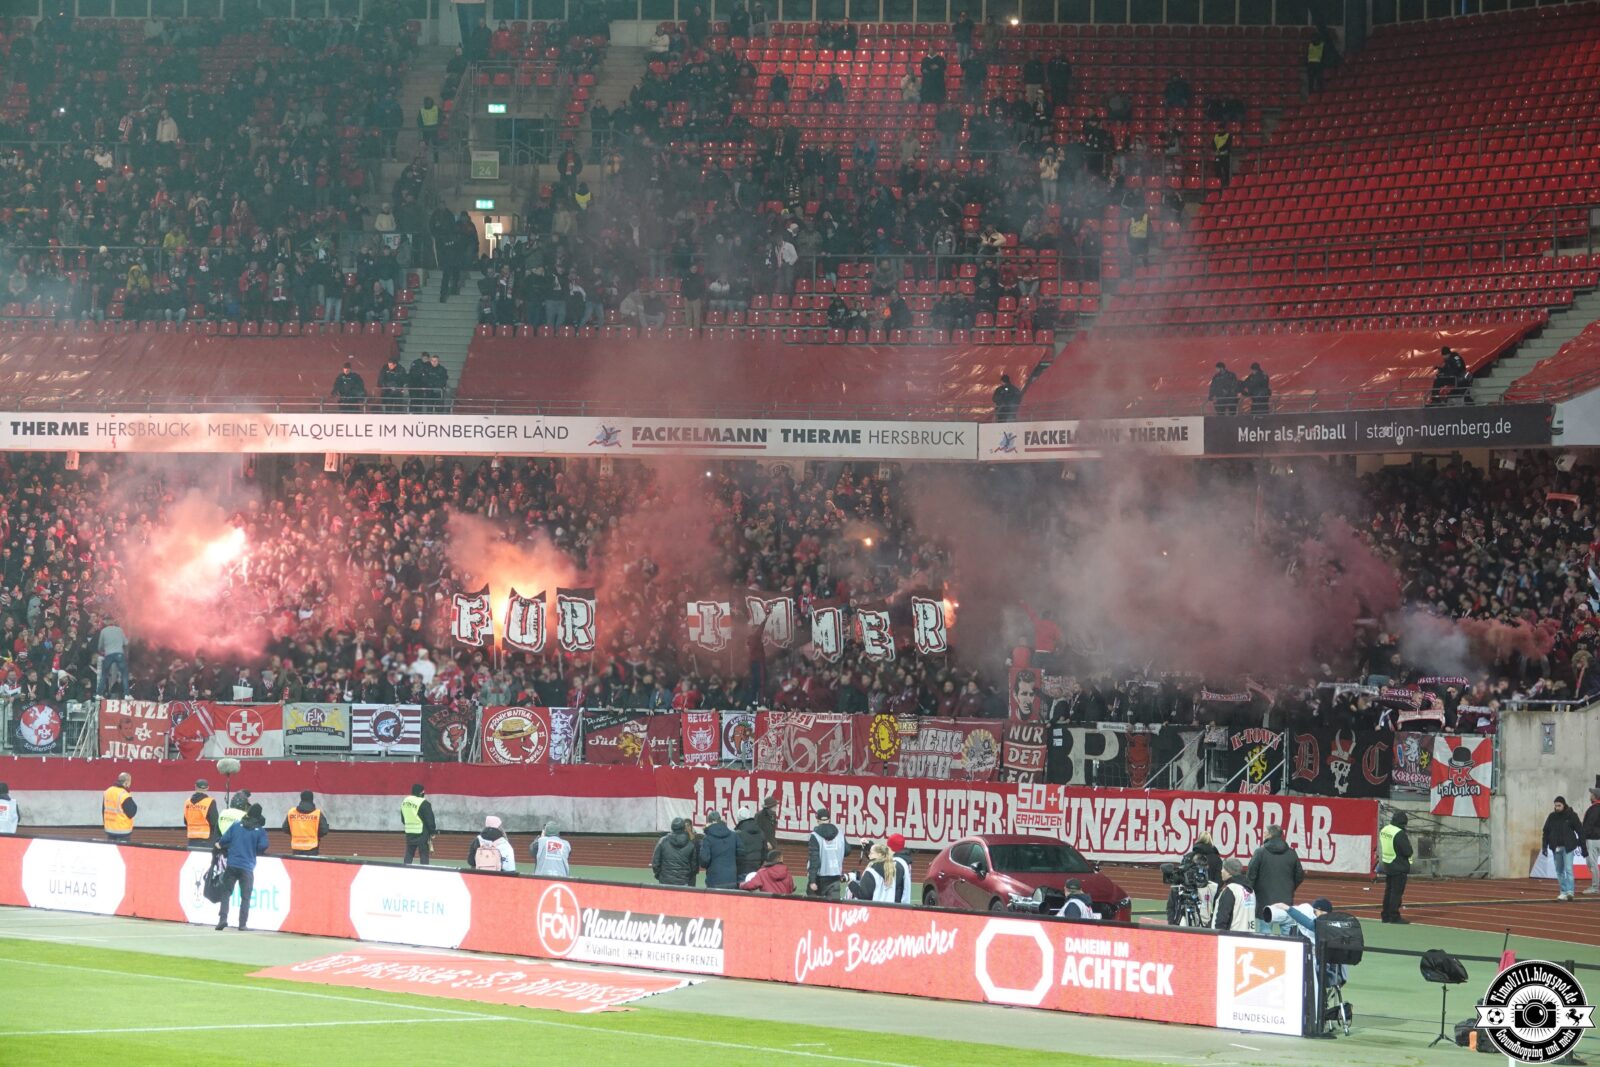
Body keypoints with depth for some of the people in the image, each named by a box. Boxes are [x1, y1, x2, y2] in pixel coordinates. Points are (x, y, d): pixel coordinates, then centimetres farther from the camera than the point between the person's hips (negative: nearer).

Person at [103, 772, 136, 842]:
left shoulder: (107, 792, 3)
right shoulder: (125, 796, -20)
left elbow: (103, 810, 13)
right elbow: (131, 813, -17)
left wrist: (105, 823, 24)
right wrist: (134, 806, 2)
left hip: (109, 829, 7)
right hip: (123, 831, -7)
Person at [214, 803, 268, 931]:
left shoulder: (236, 825, 5)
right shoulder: (260, 830, -1)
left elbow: (224, 840, 1)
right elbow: (263, 846, -10)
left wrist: (221, 846, 24)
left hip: (232, 864, 1)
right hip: (248, 867, -1)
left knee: (226, 892, 7)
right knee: (245, 897, 6)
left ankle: (222, 919, -7)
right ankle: (242, 924, 2)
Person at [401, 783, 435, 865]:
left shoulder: (405, 801, 7)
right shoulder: (424, 804, -15)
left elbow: (403, 819, 17)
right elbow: (430, 820, -12)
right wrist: (433, 831, -1)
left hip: (409, 833, 6)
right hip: (421, 833, -6)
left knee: (409, 854, 14)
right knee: (423, 855, -2)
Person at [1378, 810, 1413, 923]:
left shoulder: (1384, 830, 6)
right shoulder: (1400, 834, -21)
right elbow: (1408, 852, -21)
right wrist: (1408, 841, 0)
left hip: (1387, 865, 8)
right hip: (1399, 867, -8)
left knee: (1388, 891, 15)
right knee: (1397, 892, -3)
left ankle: (1386, 916, 20)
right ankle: (1394, 917, -1)